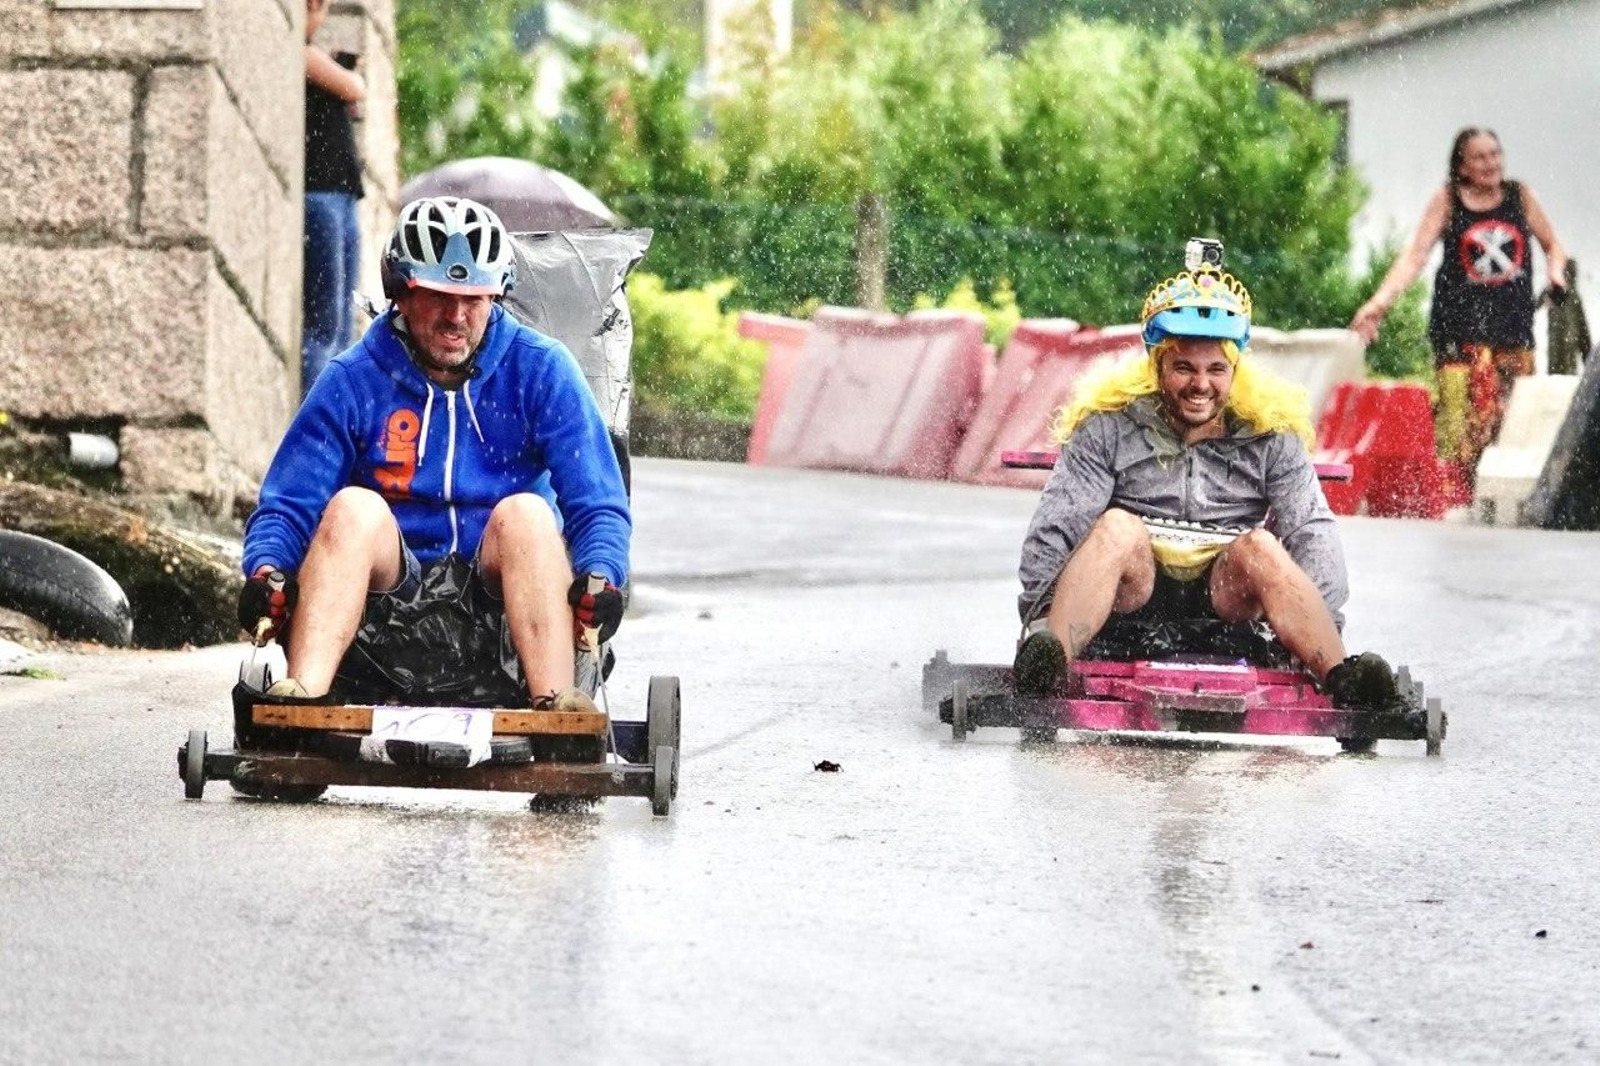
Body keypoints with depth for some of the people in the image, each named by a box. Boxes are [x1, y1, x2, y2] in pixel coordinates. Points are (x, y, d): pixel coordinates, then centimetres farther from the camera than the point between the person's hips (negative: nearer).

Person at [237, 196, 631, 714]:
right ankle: (300, 697, -45)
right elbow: (286, 505, 0)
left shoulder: (540, 369, 1)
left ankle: (556, 706, -46)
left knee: (525, 513, -29)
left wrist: (599, 578, -25)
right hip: (392, 590, 0)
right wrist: (265, 572, -22)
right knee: (354, 508, -27)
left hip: (502, 593, 0)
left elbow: (599, 505, -4)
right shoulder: (354, 379, 2)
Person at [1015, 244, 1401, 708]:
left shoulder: (1269, 434, 6)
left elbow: (1313, 529, -3)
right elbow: (1056, 526, -5)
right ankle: (1050, 654, -54)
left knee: (1259, 546, -28)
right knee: (1118, 526, -30)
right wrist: (1038, 613, -20)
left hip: (1226, 593, 1)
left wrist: (1319, 621, -19)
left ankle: (1342, 677, -47)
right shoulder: (1110, 426, 2)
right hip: (1133, 596, -1)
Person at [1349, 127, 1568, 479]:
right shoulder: (1447, 200, 2)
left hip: (1513, 324, 3)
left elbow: (1552, 245, 21)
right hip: (1459, 323, -3)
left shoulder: (1520, 196, 9)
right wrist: (1379, 302, -20)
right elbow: (1415, 255, -7)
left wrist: (1555, 272, -2)